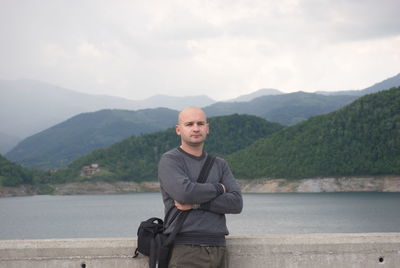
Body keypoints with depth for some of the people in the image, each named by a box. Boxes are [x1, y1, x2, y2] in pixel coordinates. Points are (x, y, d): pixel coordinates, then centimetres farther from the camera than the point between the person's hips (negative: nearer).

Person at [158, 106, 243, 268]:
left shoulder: (219, 165, 16)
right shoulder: (169, 160, 1)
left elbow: (236, 203, 2)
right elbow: (184, 192, -18)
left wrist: (196, 204, -10)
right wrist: (219, 188, -2)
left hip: (217, 248, 5)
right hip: (184, 250, -5)